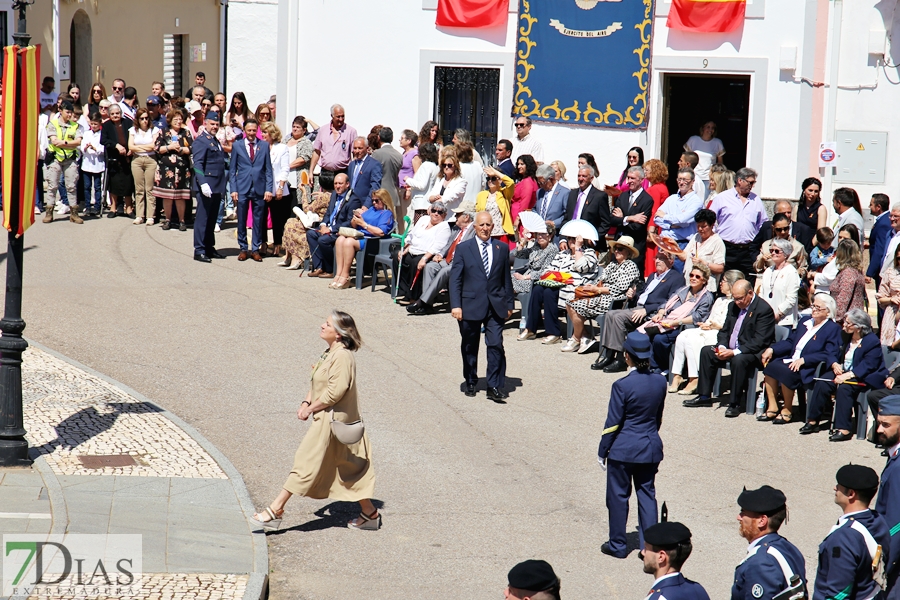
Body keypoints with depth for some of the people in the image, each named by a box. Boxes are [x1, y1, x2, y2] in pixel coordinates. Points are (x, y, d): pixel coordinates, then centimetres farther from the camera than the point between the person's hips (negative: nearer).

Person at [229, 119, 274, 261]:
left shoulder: (264, 146, 7)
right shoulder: (237, 146, 6)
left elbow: (268, 169, 6)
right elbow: (232, 169, 6)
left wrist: (268, 189, -2)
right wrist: (233, 189, -3)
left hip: (259, 189, 0)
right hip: (242, 188, 0)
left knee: (258, 221, 3)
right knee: (241, 220, 4)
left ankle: (255, 249, 12)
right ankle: (243, 248, 15)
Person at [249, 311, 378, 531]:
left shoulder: (342, 357, -21)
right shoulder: (331, 354, 11)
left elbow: (335, 392, -26)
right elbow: (318, 385, 18)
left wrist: (310, 409, -17)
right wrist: (306, 402, 1)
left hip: (332, 421, -10)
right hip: (326, 419, 10)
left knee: (306, 461, -7)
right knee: (351, 467, 14)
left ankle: (276, 510, -4)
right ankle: (369, 513, 21)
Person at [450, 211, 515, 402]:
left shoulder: (502, 248, 7)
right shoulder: (463, 248, 1)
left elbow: (506, 279, 11)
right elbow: (455, 279, -3)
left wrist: (509, 304, 10)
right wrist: (455, 305, -11)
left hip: (495, 306, 1)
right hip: (470, 305, -1)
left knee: (496, 345, -9)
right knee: (470, 347, 11)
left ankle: (495, 387, -6)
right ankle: (470, 382, 27)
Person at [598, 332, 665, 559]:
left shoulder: (622, 386, -19)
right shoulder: (660, 382, -3)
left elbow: (613, 423, -14)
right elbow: (658, 417, 9)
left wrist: (603, 450, -3)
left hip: (623, 449, -5)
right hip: (650, 447, 5)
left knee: (618, 496, 9)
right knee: (647, 494, 13)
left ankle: (618, 545, 18)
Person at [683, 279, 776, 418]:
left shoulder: (764, 309, -17)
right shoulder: (734, 306, 9)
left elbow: (759, 342, -23)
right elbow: (724, 331, 15)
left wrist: (734, 352, -28)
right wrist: (722, 347, -7)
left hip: (754, 353, -9)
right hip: (731, 349, 9)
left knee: (738, 359, -36)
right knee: (706, 351, -1)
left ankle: (735, 403, -26)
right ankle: (704, 396, 4)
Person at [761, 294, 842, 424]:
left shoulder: (833, 329, -3)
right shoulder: (805, 321, 20)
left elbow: (829, 354, -15)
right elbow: (790, 342, 21)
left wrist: (803, 360, -22)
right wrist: (771, 349, 4)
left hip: (809, 369, -7)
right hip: (791, 360, 7)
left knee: (785, 373, -32)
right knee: (770, 366, -20)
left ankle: (787, 410, -13)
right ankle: (772, 408, -13)